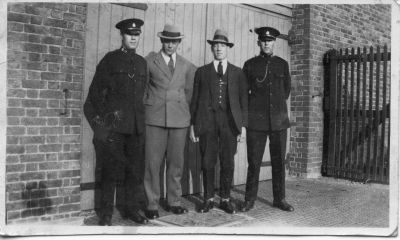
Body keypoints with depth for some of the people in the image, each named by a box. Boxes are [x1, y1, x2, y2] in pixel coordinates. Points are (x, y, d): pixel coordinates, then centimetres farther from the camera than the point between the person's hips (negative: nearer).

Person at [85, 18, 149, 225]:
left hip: (137, 124, 4)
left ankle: (131, 208, 18)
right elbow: (96, 91, 3)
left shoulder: (142, 62, 16)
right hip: (114, 123, -4)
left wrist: (141, 115, 11)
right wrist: (102, 117, -4)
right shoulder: (110, 59, 4)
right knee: (112, 168, -1)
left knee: (136, 168, 4)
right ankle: (106, 213, 10)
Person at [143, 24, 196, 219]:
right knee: (153, 162, -3)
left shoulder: (187, 66, 13)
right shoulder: (149, 61, 4)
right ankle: (152, 204, 8)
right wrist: (147, 106, 8)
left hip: (179, 118, 3)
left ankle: (173, 201, 19)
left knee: (176, 162, 6)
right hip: (154, 118, -2)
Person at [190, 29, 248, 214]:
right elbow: (195, 99, 10)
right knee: (207, 162, 1)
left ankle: (225, 199, 14)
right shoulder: (202, 72, 13)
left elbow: (243, 100, 9)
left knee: (228, 163, 1)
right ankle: (208, 199, 14)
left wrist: (243, 125, 1)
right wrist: (193, 124, 2)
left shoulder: (237, 73, 14)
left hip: (230, 122, 0)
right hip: (207, 121, 0)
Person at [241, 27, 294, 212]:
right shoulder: (250, 64, 6)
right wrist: (253, 107, 10)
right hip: (256, 120, -2)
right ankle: (250, 199, 11)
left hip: (279, 120, 2)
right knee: (253, 162, 0)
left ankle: (279, 199, 18)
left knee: (279, 161, 6)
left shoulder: (282, 64, 12)